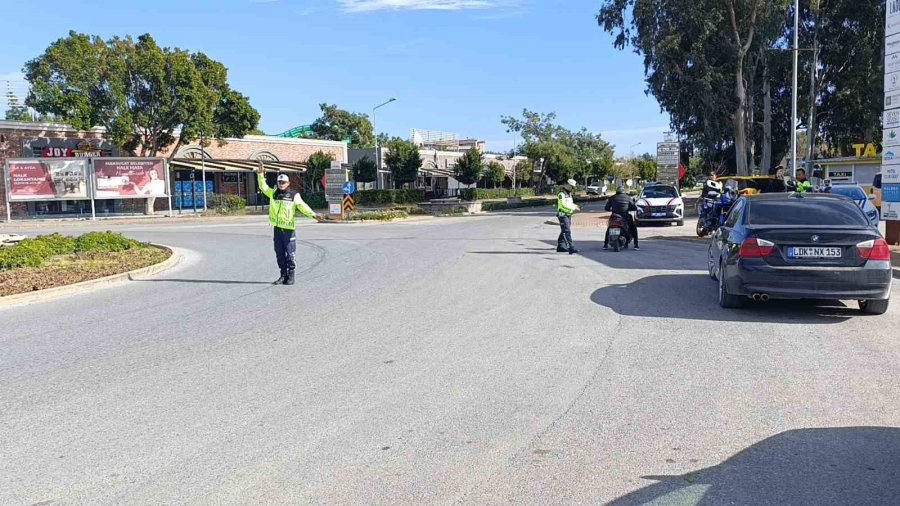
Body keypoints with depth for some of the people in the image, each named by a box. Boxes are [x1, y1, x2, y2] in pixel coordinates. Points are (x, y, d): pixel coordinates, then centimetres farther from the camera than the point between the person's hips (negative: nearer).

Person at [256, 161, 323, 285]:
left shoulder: (294, 195, -1)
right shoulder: (273, 193, 11)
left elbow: (302, 206, -8)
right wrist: (260, 174, 5)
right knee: (279, 253, 9)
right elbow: (263, 187, 16)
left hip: (289, 229, -4)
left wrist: (313, 215, -21)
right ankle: (283, 275, 19)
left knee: (290, 254, -1)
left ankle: (290, 276, 9)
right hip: (277, 228, 4)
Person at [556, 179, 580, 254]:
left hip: (568, 214, 10)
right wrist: (574, 207, -22)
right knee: (567, 232, -15)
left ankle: (560, 246, 27)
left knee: (564, 231, 16)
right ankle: (571, 248, -20)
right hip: (563, 215, -10)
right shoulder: (561, 194, -15)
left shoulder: (569, 193, 16)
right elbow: (564, 204, -24)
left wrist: (575, 206, 3)